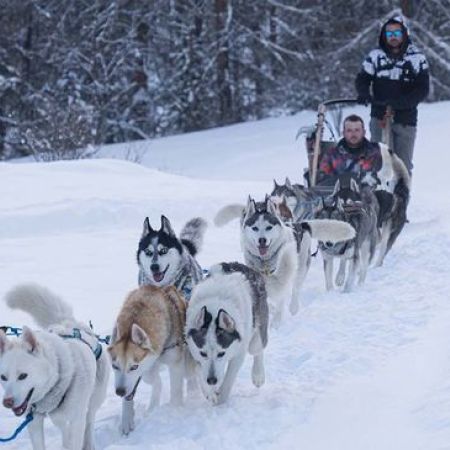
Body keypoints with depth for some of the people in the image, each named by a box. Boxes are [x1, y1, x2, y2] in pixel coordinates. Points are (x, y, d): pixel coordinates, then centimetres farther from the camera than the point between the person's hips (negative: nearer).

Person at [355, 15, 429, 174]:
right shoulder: (375, 56, 5)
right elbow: (362, 79, 10)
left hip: (406, 120, 0)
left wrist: (397, 102, -19)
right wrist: (364, 93, -14)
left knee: (403, 165, 6)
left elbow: (422, 90, -5)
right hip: (380, 118, 0)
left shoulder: (417, 58, 0)